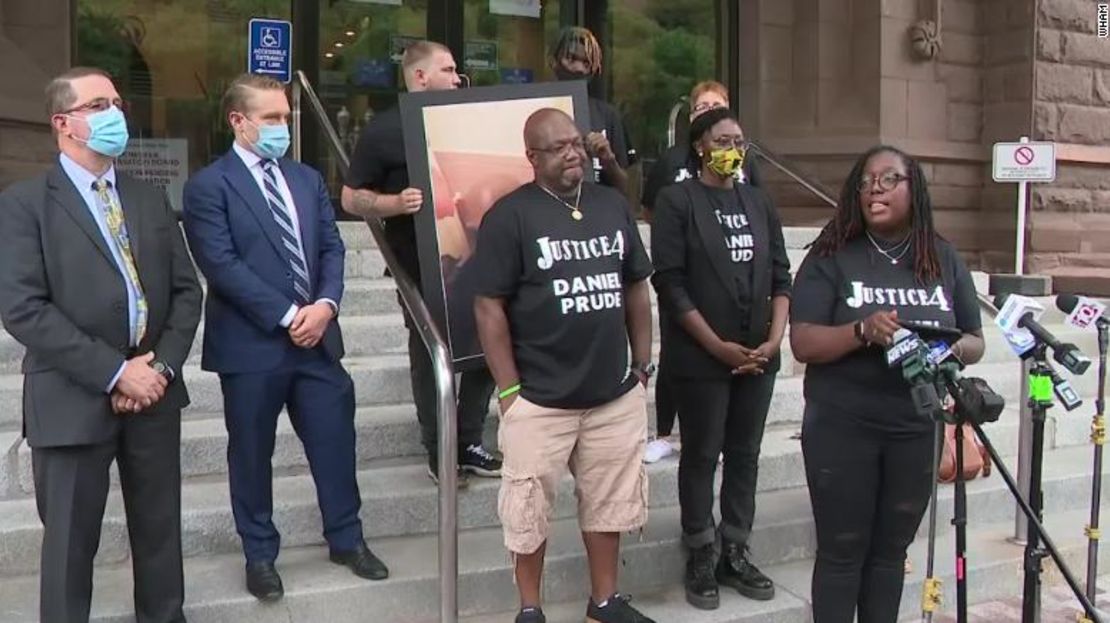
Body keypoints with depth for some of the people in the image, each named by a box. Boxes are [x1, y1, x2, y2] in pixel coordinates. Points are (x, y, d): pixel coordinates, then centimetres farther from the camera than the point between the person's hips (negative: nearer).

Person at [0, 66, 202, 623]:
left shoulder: (150, 199, 13)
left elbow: (186, 289, 9)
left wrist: (163, 366, -6)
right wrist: (114, 371, -17)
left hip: (154, 391, 5)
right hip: (73, 400, -4)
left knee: (159, 530, 14)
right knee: (70, 541, 7)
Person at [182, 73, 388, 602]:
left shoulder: (307, 179, 13)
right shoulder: (208, 186, -6)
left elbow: (332, 248, 9)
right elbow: (223, 265, -15)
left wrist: (325, 305, -10)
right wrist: (287, 315, -17)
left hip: (317, 336, 5)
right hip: (251, 344, -5)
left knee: (335, 440, 11)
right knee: (252, 453, 8)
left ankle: (346, 538, 29)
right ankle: (260, 555, 25)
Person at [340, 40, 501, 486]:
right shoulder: (384, 129, -6)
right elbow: (351, 198, -5)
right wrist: (395, 203, -22)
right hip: (421, 268, -5)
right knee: (430, 357, 5)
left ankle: (469, 442, 21)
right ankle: (438, 452, 17)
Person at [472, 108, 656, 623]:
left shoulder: (613, 205, 7)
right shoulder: (509, 216, -9)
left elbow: (635, 289, 14)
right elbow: (489, 307, -10)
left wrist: (643, 365, 10)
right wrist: (509, 391, -12)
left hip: (617, 394, 5)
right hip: (540, 401, -5)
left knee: (609, 501, 16)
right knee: (529, 508, 7)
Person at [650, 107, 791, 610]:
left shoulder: (759, 202, 11)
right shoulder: (677, 200, -5)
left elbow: (780, 276, 10)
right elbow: (670, 283, -11)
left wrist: (775, 338, -4)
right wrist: (718, 346, -14)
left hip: (757, 356, 5)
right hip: (701, 358, -5)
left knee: (744, 456, 11)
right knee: (701, 457, 5)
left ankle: (735, 554, 23)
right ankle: (700, 559, 17)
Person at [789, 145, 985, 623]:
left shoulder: (944, 260, 6)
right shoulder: (831, 257, -4)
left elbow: (975, 342, 11)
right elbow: (803, 344, -10)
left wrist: (952, 349, -13)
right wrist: (863, 330, -27)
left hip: (918, 429, 3)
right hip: (842, 428, -3)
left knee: (891, 550, 15)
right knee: (842, 551, 5)